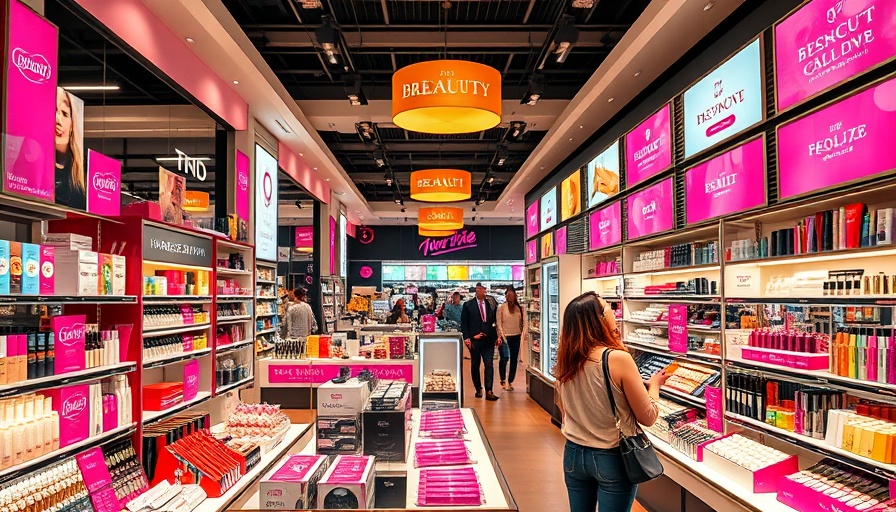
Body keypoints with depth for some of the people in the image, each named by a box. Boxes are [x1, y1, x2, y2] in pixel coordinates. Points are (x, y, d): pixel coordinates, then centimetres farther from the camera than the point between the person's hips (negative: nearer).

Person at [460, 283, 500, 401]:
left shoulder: (491, 304, 7)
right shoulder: (468, 305, 2)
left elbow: (496, 321, 7)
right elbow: (464, 323, 1)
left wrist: (497, 336, -1)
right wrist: (466, 337, -8)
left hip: (488, 339, 1)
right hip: (474, 339, 0)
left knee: (489, 364, -7)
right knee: (475, 365, 9)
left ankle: (489, 391, -7)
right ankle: (478, 389, 22)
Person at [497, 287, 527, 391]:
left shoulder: (520, 308, 6)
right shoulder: (501, 308, -1)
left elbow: (525, 322, 5)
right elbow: (499, 323, -3)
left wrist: (524, 334, -7)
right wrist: (501, 336, -11)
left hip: (516, 337, 3)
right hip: (505, 336, -3)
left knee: (514, 360, 5)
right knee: (504, 358, -13)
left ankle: (510, 382, 15)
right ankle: (503, 380, 4)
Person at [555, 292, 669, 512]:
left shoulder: (566, 360, -5)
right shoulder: (618, 359, -21)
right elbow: (647, 417, -11)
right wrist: (654, 384, 5)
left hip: (573, 454, 5)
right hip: (613, 458, -5)